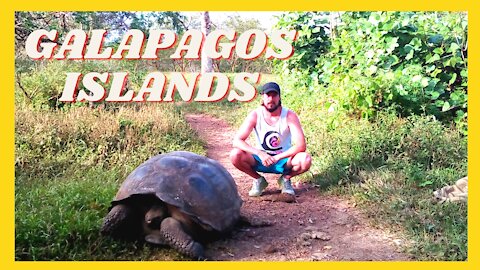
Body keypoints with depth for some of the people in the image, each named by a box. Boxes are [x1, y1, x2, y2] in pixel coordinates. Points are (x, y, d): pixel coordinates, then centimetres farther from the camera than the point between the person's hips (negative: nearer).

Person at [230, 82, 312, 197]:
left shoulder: (289, 116, -16)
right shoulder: (255, 115, -14)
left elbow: (301, 146, -23)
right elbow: (237, 141, -22)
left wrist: (277, 158, -29)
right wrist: (260, 153, -34)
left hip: (284, 160, 0)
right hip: (261, 159, 1)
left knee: (305, 160, -31)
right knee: (235, 155, -26)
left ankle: (285, 179, 3)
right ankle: (259, 180, 2)